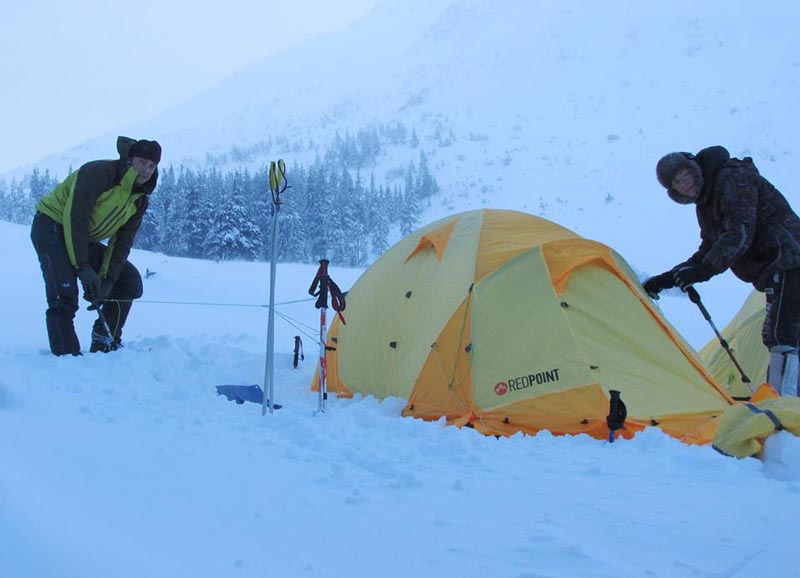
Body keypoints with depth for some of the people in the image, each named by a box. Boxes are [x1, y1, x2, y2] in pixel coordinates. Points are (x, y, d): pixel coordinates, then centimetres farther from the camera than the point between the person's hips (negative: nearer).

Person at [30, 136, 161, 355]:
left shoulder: (140, 200, 1)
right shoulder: (99, 173, -23)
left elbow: (122, 243, 0)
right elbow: (74, 218, -28)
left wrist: (107, 280, -13)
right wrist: (83, 268, -30)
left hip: (85, 238, 8)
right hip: (52, 226, -8)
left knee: (129, 280, 1)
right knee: (65, 294, -24)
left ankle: (105, 345, 8)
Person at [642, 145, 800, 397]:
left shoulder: (733, 178, -12)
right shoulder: (706, 204, 17)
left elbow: (741, 234, -23)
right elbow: (708, 252, 21)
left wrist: (704, 270, -27)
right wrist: (668, 279, 14)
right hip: (775, 271, 11)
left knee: (780, 337, -17)